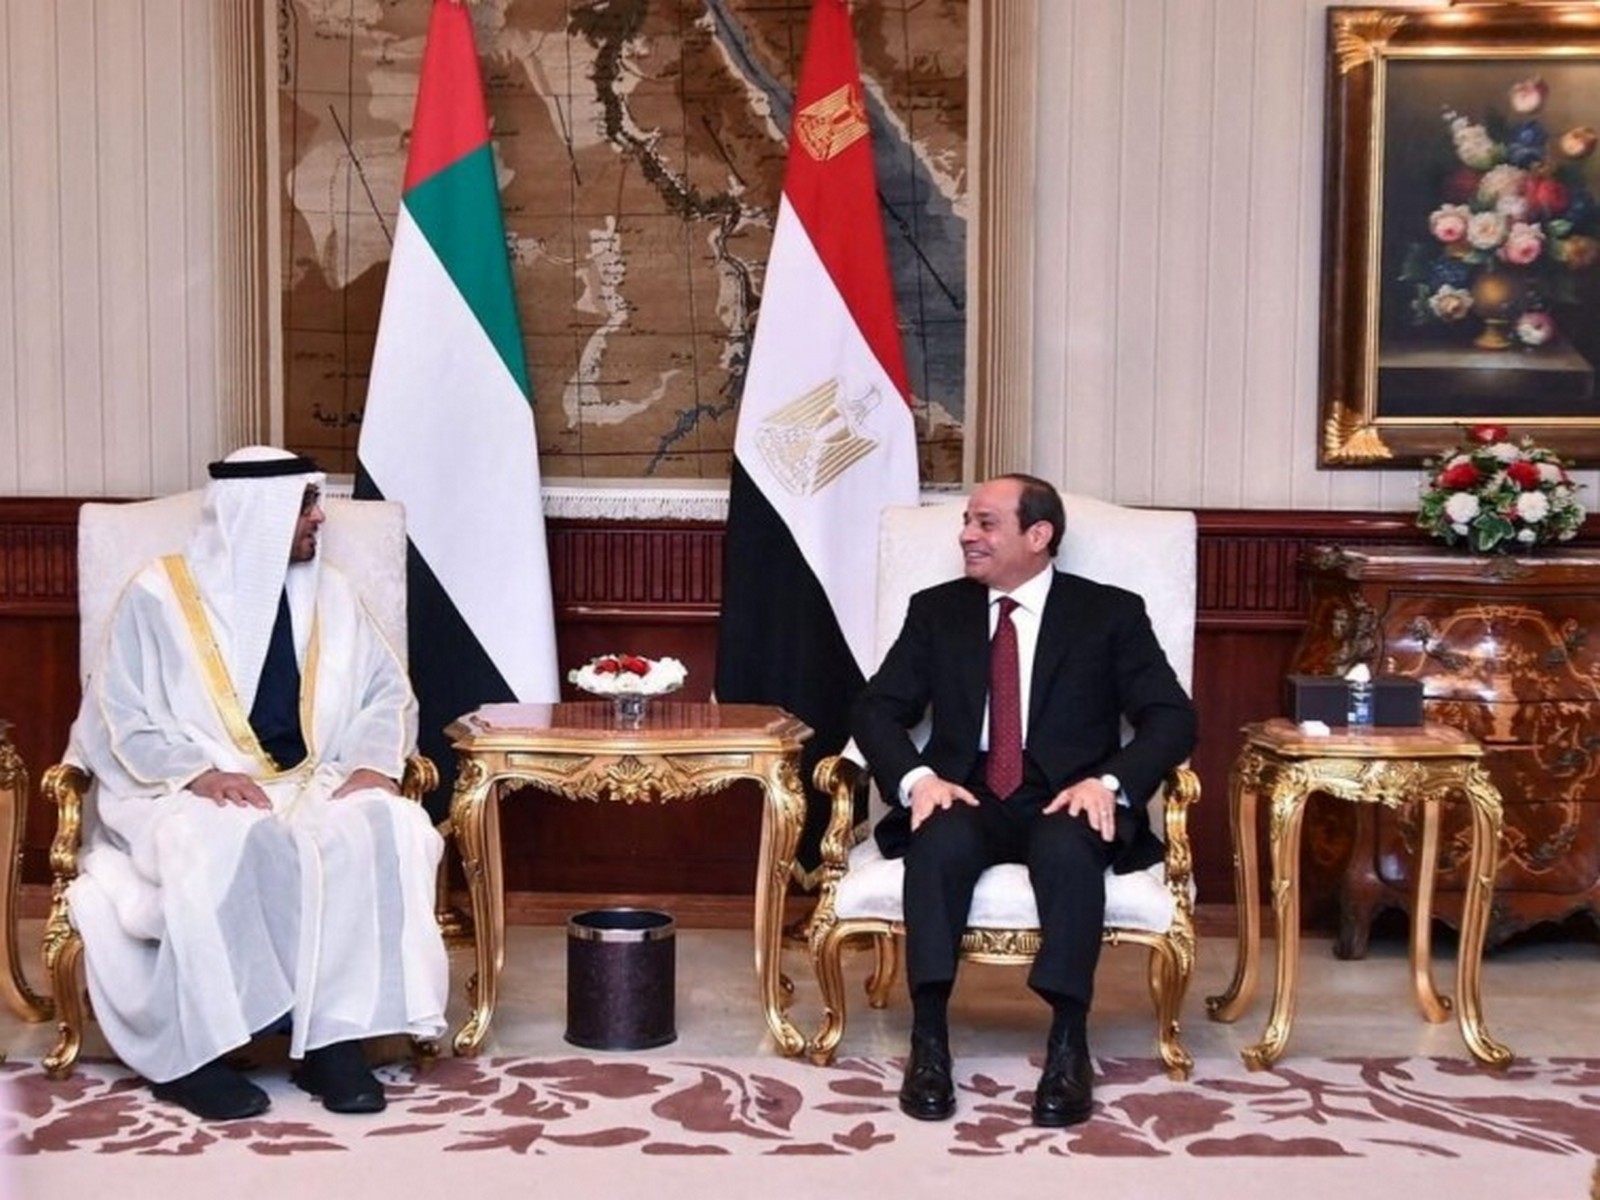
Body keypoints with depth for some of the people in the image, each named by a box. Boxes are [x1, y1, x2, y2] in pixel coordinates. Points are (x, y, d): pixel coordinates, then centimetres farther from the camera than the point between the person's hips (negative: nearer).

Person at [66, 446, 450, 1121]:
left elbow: (387, 693, 14)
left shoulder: (330, 595, 13)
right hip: (182, 791, -3)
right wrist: (201, 772, -19)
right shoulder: (159, 595, 0)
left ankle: (335, 1038, -28)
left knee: (384, 829, -30)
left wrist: (373, 764, -7)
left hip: (309, 786, 3)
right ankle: (193, 1052, -28)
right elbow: (122, 718, -3)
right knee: (217, 848, -39)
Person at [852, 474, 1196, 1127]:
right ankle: (928, 1041, -35)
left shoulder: (1111, 613, 7)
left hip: (1066, 804, -1)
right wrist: (917, 777, -14)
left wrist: (1111, 782, -19)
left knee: (1070, 847, -37)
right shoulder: (935, 610, 14)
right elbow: (876, 709, 6)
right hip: (966, 799, 1)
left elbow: (1172, 716, -1)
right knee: (942, 839, -34)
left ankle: (1068, 1044, -35)